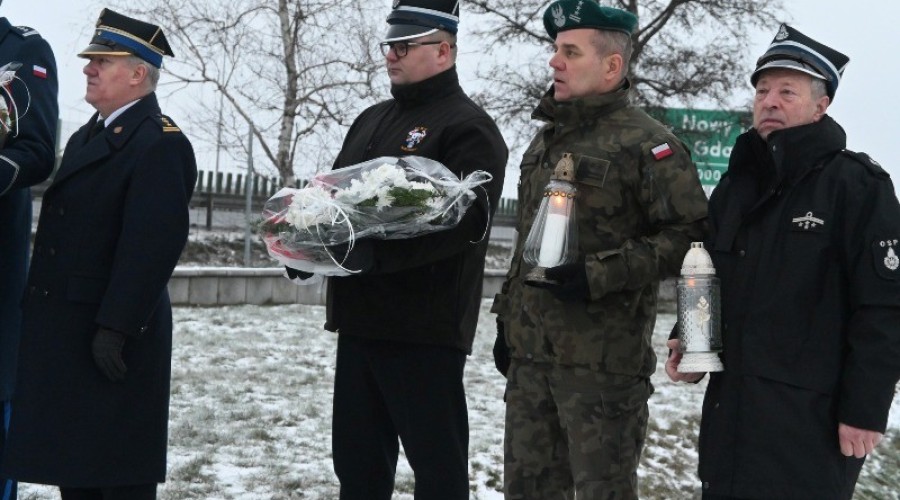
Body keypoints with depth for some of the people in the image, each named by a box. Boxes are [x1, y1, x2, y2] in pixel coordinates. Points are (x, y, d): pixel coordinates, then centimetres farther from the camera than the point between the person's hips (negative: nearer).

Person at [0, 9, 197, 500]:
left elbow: (152, 246, -22)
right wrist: (41, 315, 15)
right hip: (66, 330, 10)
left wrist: (115, 329, -25)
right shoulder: (87, 136, 17)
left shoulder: (160, 144, -14)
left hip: (113, 336, -10)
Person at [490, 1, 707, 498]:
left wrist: (600, 275, -21)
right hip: (529, 349, 8)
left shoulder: (644, 142, -10)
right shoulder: (547, 138, 17)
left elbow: (689, 234, -15)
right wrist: (508, 315, 21)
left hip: (602, 358, -8)